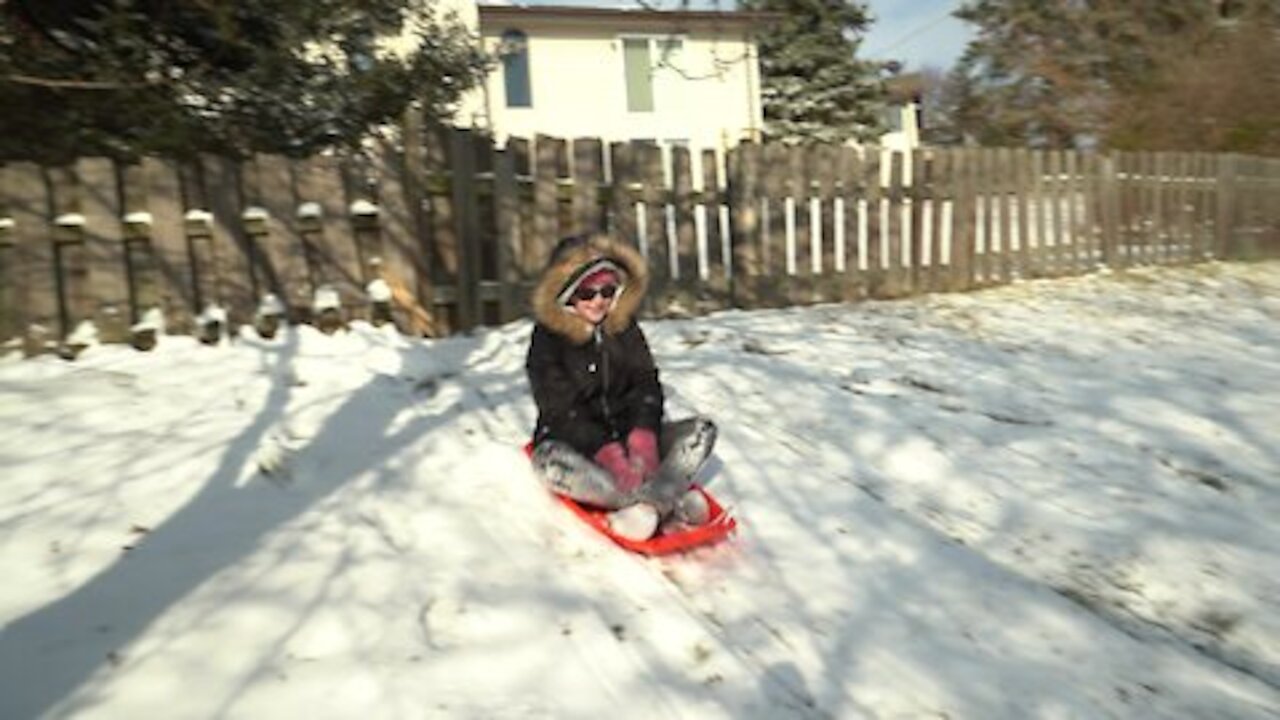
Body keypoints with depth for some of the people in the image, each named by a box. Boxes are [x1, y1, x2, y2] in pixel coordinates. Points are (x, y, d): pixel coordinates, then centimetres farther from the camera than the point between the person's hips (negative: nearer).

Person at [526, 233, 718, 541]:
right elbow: (560, 407, -16)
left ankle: (649, 502, -39)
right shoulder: (548, 337, -8)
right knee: (550, 460, -39)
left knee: (703, 429, -14)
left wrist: (642, 437, -23)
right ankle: (671, 498, -44)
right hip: (573, 441, -4)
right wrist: (606, 451, -31)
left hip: (626, 436, 4)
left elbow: (646, 385, -3)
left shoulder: (626, 329, 6)